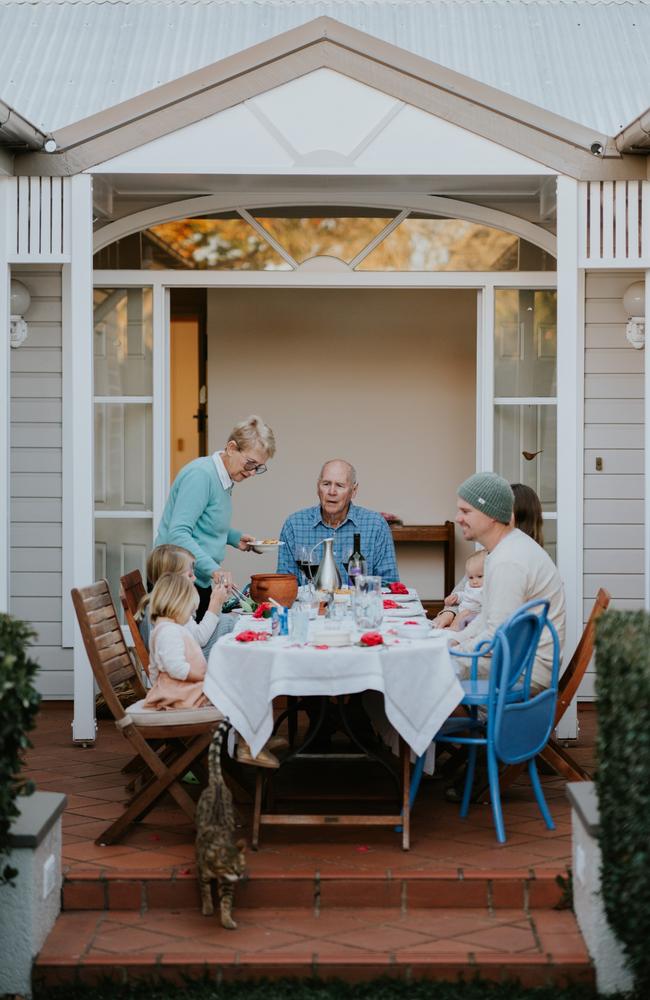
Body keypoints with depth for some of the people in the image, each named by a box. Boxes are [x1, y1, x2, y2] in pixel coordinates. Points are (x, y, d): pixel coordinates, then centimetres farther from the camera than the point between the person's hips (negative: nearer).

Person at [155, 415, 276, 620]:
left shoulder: (225, 479, 13)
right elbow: (178, 534, -25)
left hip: (200, 584, 10)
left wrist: (236, 538, 12)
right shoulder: (200, 475, -16)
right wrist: (213, 569, -33)